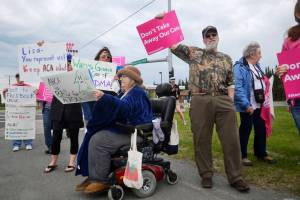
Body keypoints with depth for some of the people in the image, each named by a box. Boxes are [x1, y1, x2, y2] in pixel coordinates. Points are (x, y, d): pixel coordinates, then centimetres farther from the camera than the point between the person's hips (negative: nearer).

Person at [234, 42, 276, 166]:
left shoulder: (257, 66, 15)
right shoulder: (239, 67, -13)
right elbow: (238, 88, -21)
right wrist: (246, 104, -26)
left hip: (259, 105, 8)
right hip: (248, 106, -8)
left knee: (261, 129, 14)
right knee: (246, 129, 1)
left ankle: (261, 153, 30)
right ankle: (242, 155, 15)